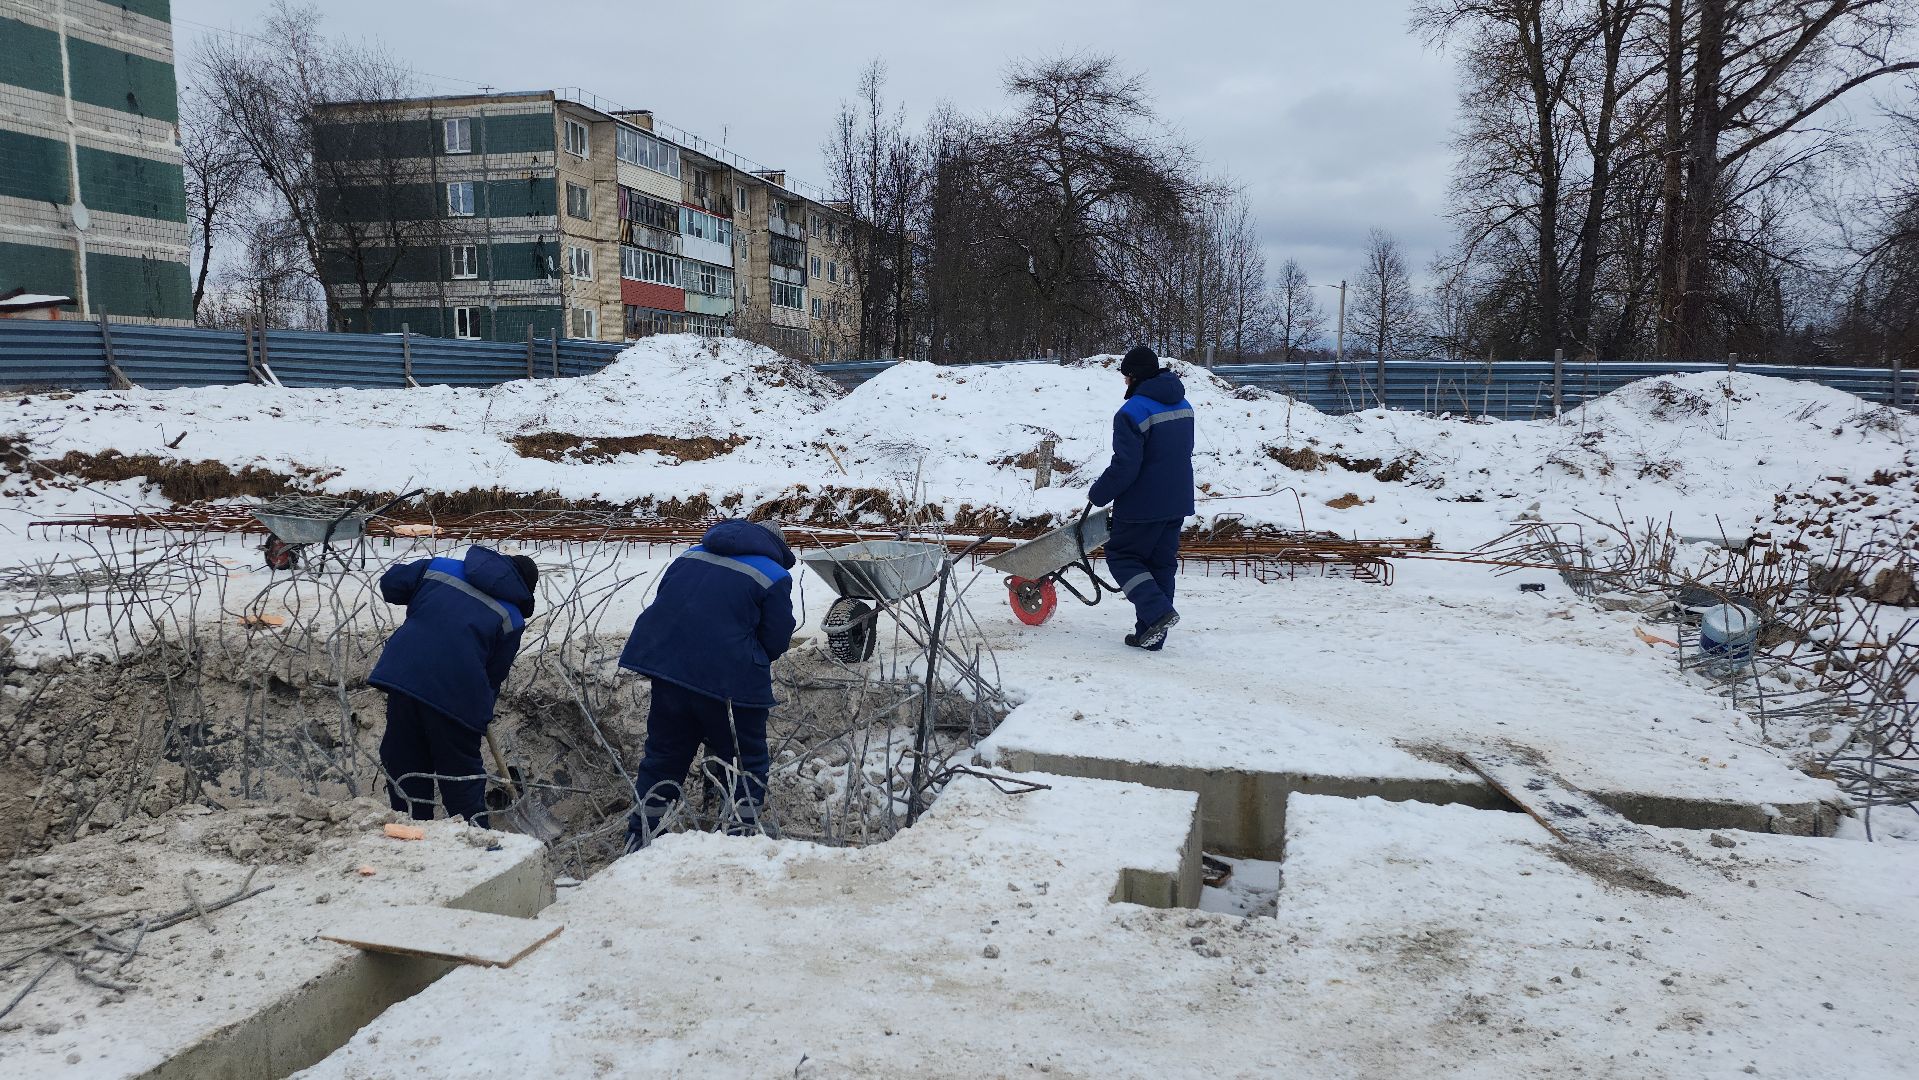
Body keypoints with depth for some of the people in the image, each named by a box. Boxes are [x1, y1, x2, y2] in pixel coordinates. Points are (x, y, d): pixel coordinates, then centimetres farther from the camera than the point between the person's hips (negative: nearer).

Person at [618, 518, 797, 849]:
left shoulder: (690, 557, 17)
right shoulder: (775, 577, 0)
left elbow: (661, 605, 20)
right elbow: (777, 639, 1)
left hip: (666, 663, 5)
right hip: (730, 681, -5)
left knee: (663, 757, 19)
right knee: (746, 763, 11)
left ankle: (639, 843, 27)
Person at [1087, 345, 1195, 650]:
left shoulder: (1133, 412, -18)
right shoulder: (1183, 406, 10)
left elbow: (1124, 467, -20)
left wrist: (1097, 494, -7)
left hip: (1144, 505, -8)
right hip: (1178, 502, 8)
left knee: (1121, 555, 8)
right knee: (1162, 565, 13)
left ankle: (1158, 611, -9)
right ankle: (1151, 635, 16)